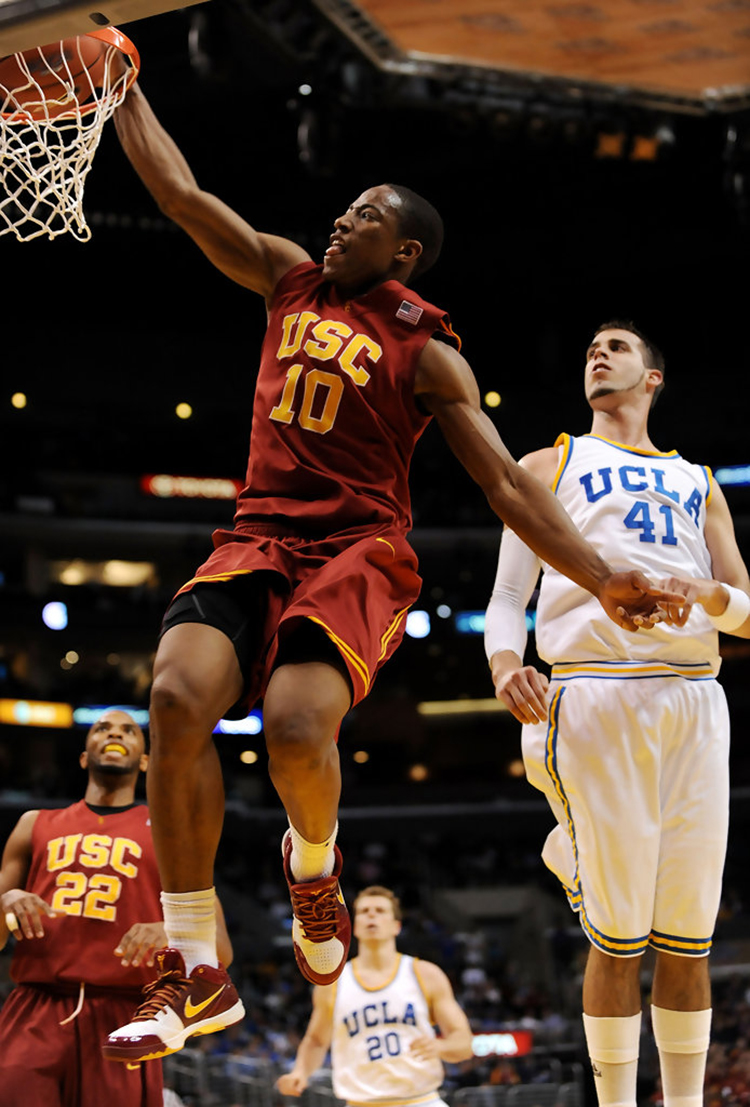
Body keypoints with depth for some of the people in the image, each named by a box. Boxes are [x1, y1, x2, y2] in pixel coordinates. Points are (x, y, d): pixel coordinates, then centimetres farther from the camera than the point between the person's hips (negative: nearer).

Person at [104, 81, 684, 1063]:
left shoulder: (427, 351, 6)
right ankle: (198, 972, -16)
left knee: (297, 728, -31)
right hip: (259, 539, 4)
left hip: (359, 551, -3)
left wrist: (601, 579, -7)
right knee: (180, 695, -25)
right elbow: (182, 194, 18)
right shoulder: (290, 278, 18)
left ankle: (313, 863, 9)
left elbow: (505, 481, 2)